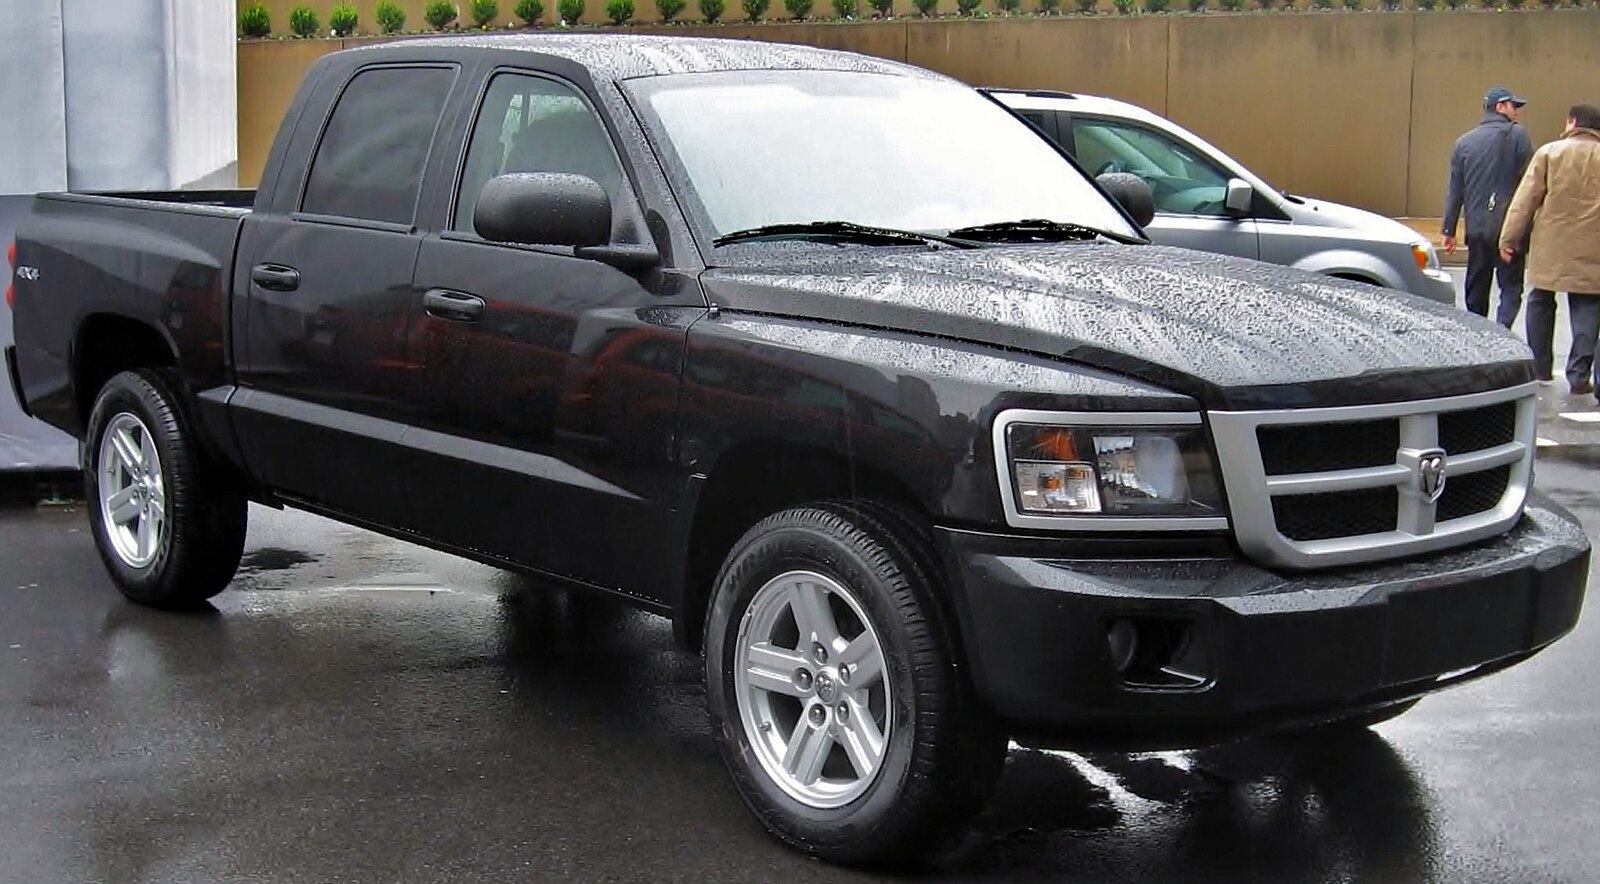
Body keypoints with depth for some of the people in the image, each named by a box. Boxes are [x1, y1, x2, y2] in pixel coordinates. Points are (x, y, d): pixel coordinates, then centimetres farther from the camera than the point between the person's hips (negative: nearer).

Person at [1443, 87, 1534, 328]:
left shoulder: (1464, 142, 10)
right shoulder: (1518, 135, -4)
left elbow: (1455, 191, 10)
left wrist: (1449, 230, 13)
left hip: (1477, 228, 4)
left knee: (1476, 290, 13)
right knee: (1511, 287, -2)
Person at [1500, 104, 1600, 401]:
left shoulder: (1550, 152, -2)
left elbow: (1526, 199, -4)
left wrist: (1509, 237, 1)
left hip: (1551, 248, -1)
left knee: (1541, 303, 15)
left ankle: (1540, 366, 21)